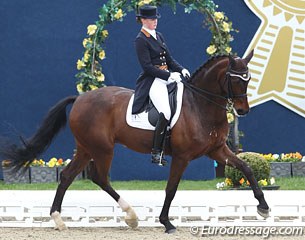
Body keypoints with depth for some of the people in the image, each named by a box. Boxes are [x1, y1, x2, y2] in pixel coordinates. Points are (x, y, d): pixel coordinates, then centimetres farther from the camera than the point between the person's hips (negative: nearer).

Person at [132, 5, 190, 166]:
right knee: (165, 112, -25)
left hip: (167, 77, 9)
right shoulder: (141, 40, -7)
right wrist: (169, 76, -21)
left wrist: (181, 70, 1)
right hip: (153, 81, -9)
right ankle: (156, 153, -18)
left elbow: (169, 59, 19)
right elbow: (147, 67, -15)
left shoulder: (158, 36, 17)